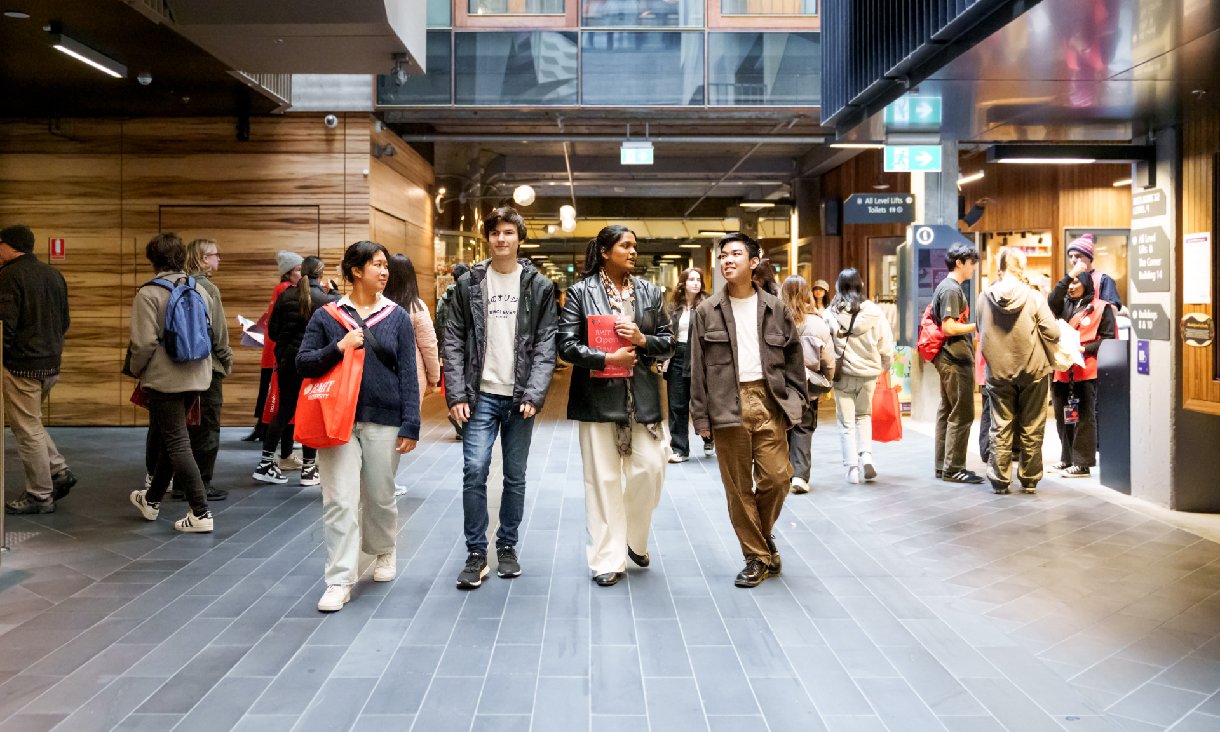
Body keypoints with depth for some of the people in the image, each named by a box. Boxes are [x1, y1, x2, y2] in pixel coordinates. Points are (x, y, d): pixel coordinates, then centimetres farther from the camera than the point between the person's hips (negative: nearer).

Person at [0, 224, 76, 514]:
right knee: (31, 424, 22)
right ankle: (59, 470, 13)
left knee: (27, 430, 1)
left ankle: (40, 495, 7)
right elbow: (64, 321, 16)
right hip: (51, 365, 8)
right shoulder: (54, 274, 11)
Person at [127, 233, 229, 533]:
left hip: (164, 379, -6)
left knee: (177, 443, -2)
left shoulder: (148, 294, -12)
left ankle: (200, 513, -4)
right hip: (196, 377, 7)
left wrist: (135, 370, 1)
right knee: (168, 437, 21)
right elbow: (215, 334, 10)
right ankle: (152, 500, 36)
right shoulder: (200, 290, 6)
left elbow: (145, 342, -15)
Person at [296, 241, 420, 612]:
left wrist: (410, 426, -4)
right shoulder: (327, 315, 3)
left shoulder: (397, 317, 5)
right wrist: (338, 348, -15)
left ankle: (384, 552, 39)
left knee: (380, 496, 12)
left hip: (383, 421, 1)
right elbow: (303, 363, 1)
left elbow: (408, 375, 2)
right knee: (340, 501, -5)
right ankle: (339, 582, 0)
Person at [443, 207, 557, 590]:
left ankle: (507, 547, 23)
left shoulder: (539, 285, 3)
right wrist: (456, 395, -6)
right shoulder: (469, 283, 4)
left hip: (520, 397, 0)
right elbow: (453, 342, 3)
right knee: (474, 471, -7)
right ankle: (476, 554, 5)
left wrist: (534, 395, -11)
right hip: (481, 395, 0)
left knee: (515, 477, 8)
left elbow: (546, 344, -1)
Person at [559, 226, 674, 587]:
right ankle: (609, 559, 11)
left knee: (650, 468, -2)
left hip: (641, 397, 3)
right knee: (603, 479, 2)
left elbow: (668, 343, 11)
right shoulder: (581, 292, 0)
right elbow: (566, 344, -6)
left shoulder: (650, 292, 10)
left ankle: (634, 539, 24)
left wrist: (642, 339, -9)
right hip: (598, 397, -3)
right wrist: (607, 358, -16)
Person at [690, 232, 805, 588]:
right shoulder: (707, 311, 5)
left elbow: (793, 356, 11)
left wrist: (794, 399, 3)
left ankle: (762, 534, 25)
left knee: (777, 477, -5)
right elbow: (698, 368, 4)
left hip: (769, 402, 1)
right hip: (728, 406, 0)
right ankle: (758, 556, 15)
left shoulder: (774, 308, 8)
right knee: (738, 487, 2)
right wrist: (701, 416, -1)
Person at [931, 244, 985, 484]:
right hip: (956, 359, -11)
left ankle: (942, 466, 18)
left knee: (947, 412, 13)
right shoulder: (951, 289, -14)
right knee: (962, 414, -8)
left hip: (950, 359, 11)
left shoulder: (947, 287, 17)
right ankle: (953, 468, -4)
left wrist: (976, 327, 17)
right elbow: (949, 327, -21)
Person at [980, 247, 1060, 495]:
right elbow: (1052, 333, -11)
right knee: (1031, 430, 10)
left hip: (998, 372, 2)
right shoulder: (1033, 297, -10)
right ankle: (1029, 480, 16)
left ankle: (1000, 480, 11)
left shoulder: (986, 298, -4)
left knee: (1001, 428, 9)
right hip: (1032, 371, -1)